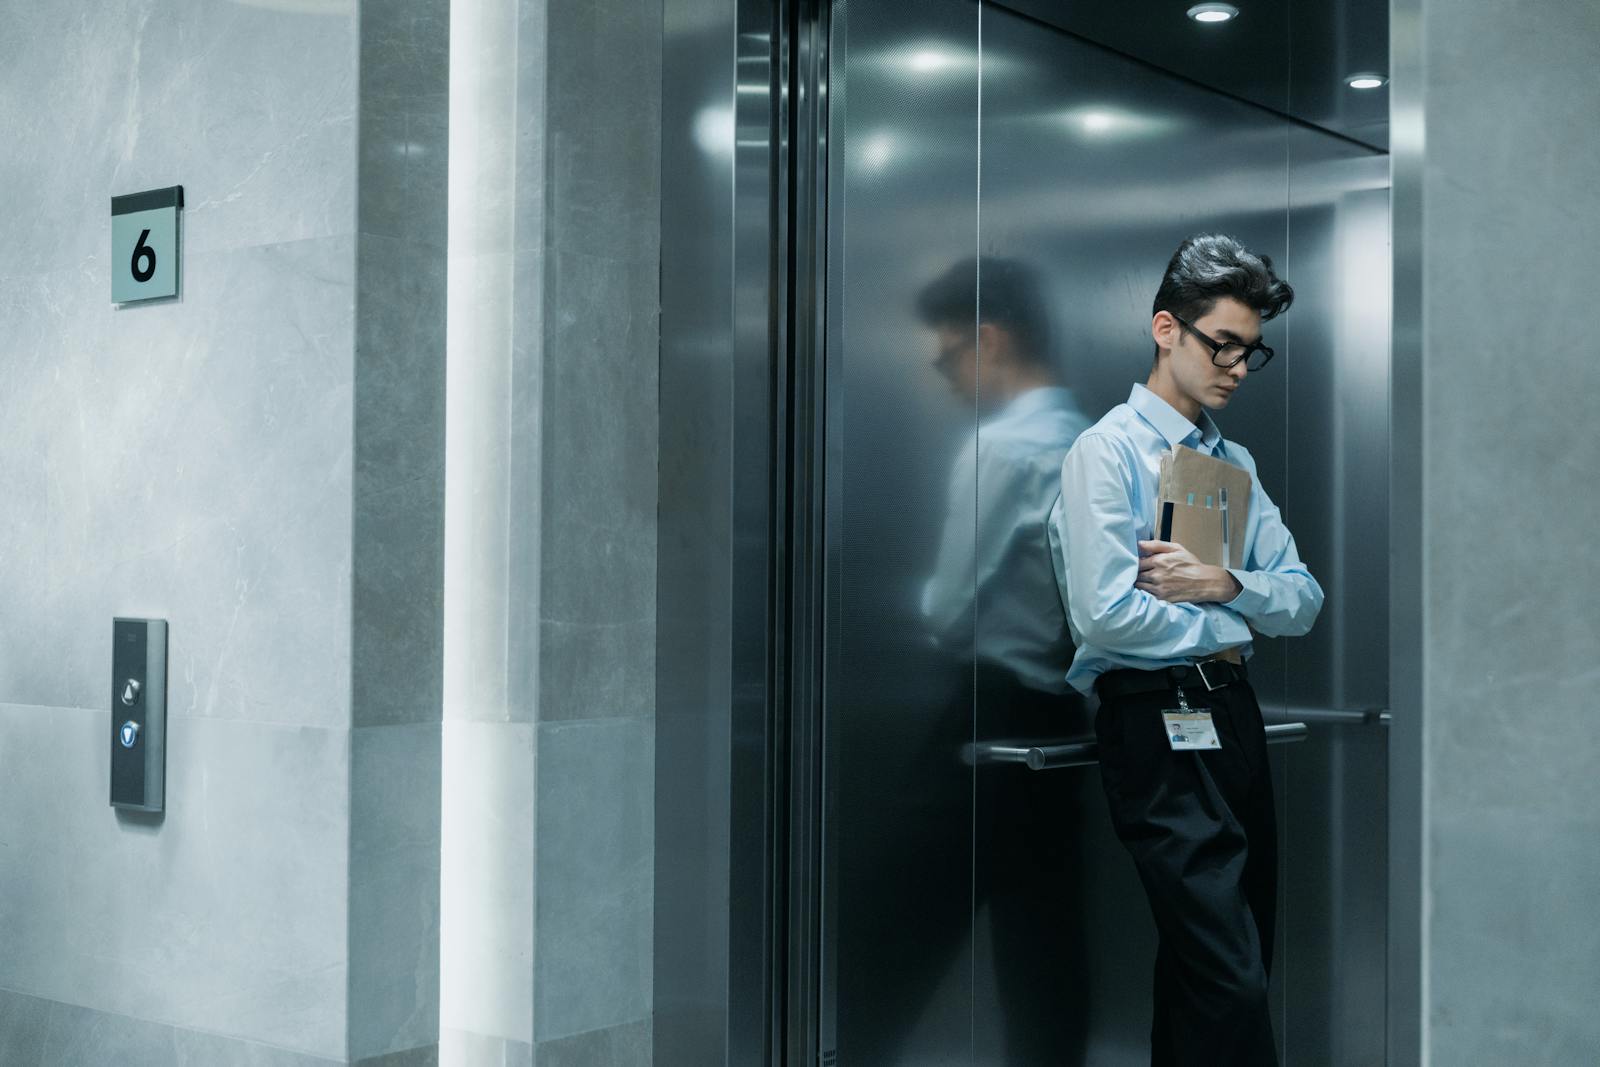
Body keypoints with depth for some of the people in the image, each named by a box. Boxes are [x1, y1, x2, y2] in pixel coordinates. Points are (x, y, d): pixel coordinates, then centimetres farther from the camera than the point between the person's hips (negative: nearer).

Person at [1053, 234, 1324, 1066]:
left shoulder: (1237, 463, 17)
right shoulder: (1107, 451, -5)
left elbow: (1302, 601, 10)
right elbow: (1104, 614, -17)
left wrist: (1225, 583, -9)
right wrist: (1224, 630, -5)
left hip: (1235, 716, 8)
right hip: (1155, 724, -8)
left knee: (1204, 973, 13)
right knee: (1232, 982, -14)